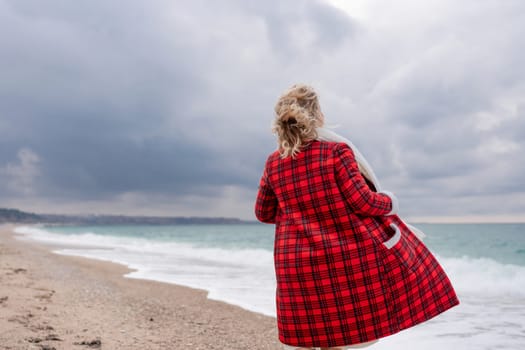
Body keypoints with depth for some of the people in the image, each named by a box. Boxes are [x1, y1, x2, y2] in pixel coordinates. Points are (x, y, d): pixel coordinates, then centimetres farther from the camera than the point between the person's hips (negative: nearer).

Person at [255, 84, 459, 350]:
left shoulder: (273, 164, 2)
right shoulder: (337, 152, -10)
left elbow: (263, 213, 13)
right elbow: (362, 202, -12)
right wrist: (389, 202, 9)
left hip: (296, 265, 3)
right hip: (347, 258, -2)